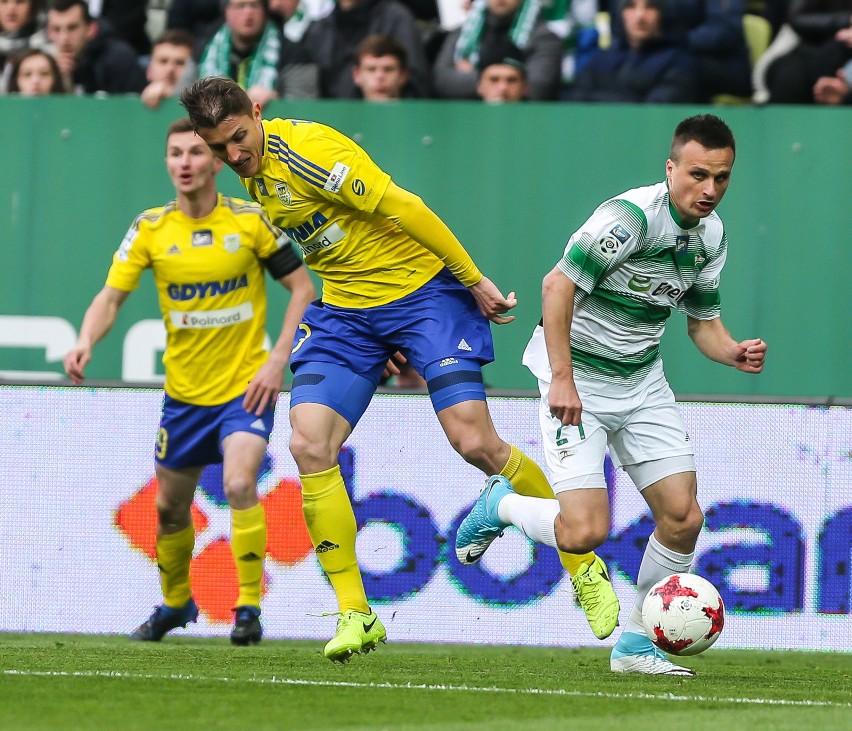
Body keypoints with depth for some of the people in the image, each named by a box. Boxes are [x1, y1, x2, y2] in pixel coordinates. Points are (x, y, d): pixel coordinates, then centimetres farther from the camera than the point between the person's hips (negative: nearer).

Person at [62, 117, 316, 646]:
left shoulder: (250, 220, -8)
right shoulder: (151, 229, -4)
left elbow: (303, 288, -3)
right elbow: (112, 296, -7)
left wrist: (278, 360, -13)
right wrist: (86, 341, -28)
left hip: (246, 386, -3)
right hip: (184, 393, 3)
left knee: (240, 483, -25)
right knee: (170, 507, 14)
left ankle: (249, 607, -13)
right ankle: (176, 603, 40)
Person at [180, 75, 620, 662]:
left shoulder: (303, 148, -21)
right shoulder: (255, 173, 7)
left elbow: (402, 207, -20)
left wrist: (474, 279, -17)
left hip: (423, 289, -7)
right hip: (346, 309, 7)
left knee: (476, 443, -13)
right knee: (309, 445, -11)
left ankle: (585, 568, 7)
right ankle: (355, 614, -5)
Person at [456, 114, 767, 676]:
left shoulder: (712, 235, 2)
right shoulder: (632, 215, -24)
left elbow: (704, 321, 13)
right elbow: (558, 285, -24)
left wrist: (735, 353, -9)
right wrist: (562, 378, -28)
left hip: (642, 381, 7)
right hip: (578, 379, -7)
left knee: (683, 517, -2)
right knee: (585, 530, -18)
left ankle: (636, 646, 15)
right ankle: (501, 506, 15)